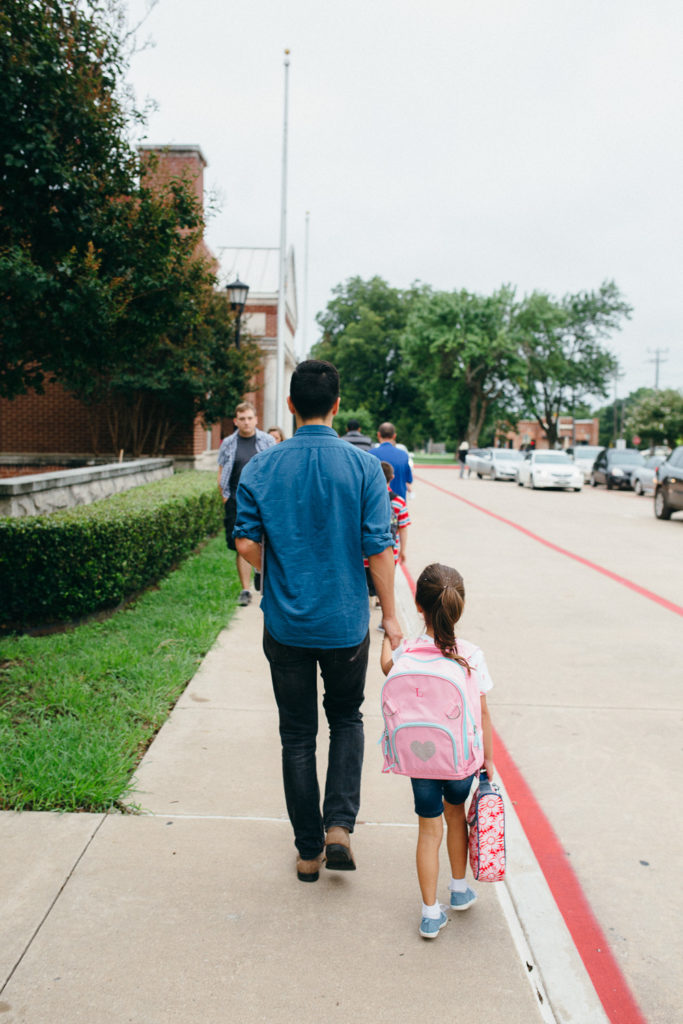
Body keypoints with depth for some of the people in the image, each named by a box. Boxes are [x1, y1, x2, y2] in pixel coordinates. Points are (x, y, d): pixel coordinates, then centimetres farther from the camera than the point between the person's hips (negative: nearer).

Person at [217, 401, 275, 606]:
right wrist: (225, 499, 3)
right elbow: (221, 475, 12)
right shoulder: (228, 444, 8)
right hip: (237, 502, 1)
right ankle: (245, 589, 7)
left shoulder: (268, 441, 5)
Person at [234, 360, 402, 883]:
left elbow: (247, 545, -5)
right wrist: (391, 616, 0)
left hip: (286, 624, 1)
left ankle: (310, 850, 22)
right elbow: (379, 549, -10)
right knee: (346, 718, 22)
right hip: (346, 623, 0)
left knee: (297, 735, 13)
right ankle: (340, 825, 10)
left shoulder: (261, 468, -5)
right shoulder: (363, 466, -9)